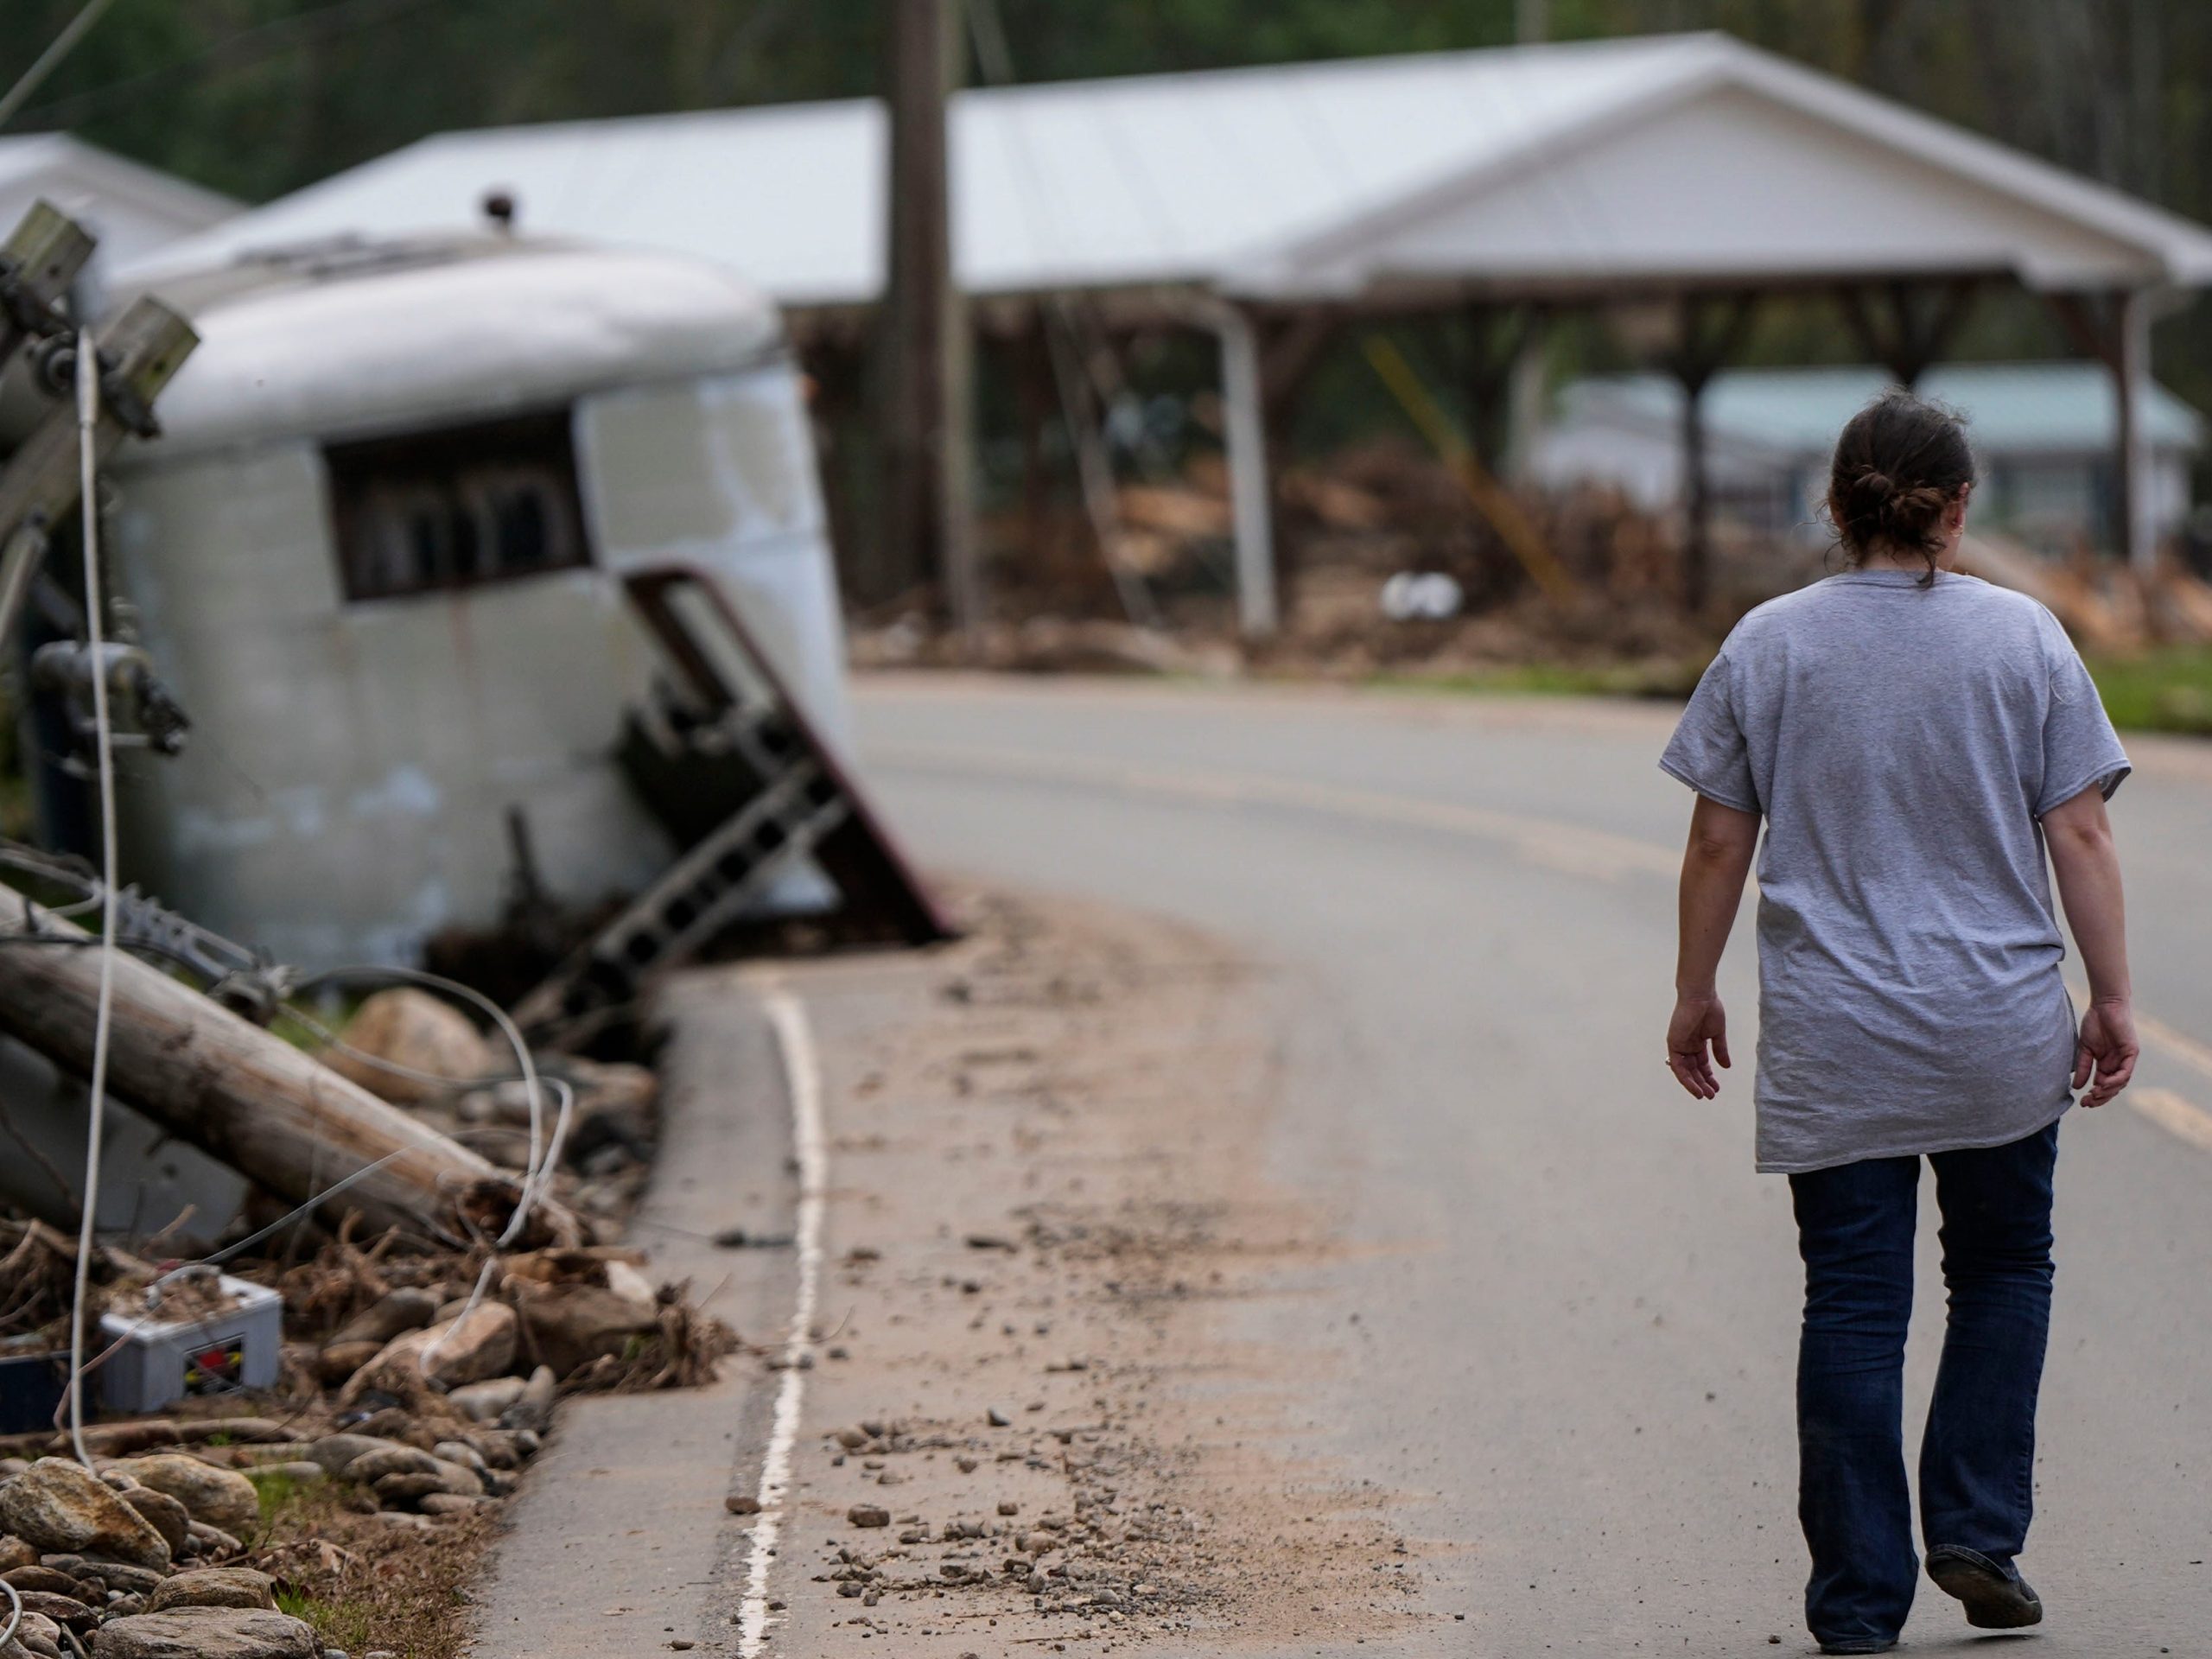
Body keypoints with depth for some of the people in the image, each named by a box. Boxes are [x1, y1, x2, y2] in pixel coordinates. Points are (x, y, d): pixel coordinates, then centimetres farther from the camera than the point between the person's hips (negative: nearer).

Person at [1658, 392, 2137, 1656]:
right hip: (1999, 1032, 0)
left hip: (1832, 1049, 0)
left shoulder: (1766, 645, -1)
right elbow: (2079, 836, -4)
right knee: (2003, 1269, 18)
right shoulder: (2024, 639, -3)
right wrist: (2114, 1000, 2)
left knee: (1854, 1305, 4)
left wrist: (1697, 994, 12)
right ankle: (1978, 1532, 9)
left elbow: (1718, 846, 1)